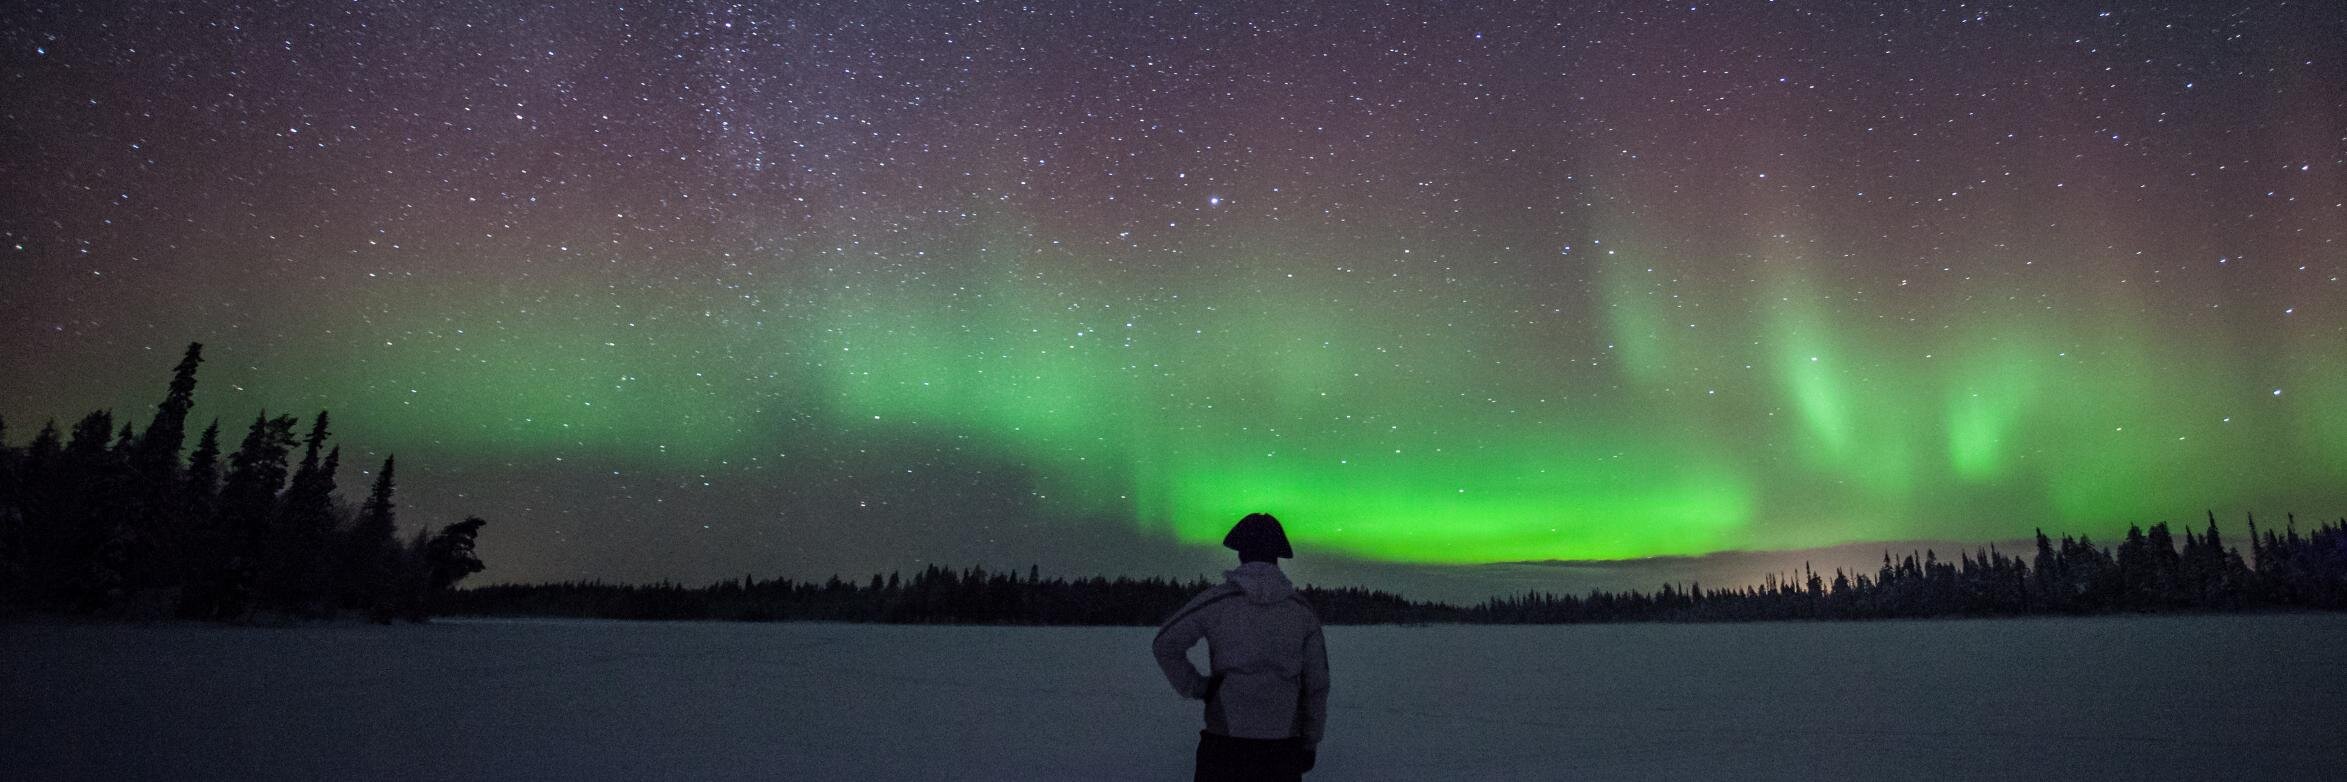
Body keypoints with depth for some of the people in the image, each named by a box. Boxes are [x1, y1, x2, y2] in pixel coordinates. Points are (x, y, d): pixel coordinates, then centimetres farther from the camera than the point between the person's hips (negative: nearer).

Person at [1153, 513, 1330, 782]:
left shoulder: (1216, 600, -6)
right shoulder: (1301, 610, 3)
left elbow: (1165, 644, -7)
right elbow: (1316, 683, 6)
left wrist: (1196, 688, 2)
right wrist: (1310, 742, 13)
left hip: (1226, 742, -2)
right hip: (1282, 746, 3)